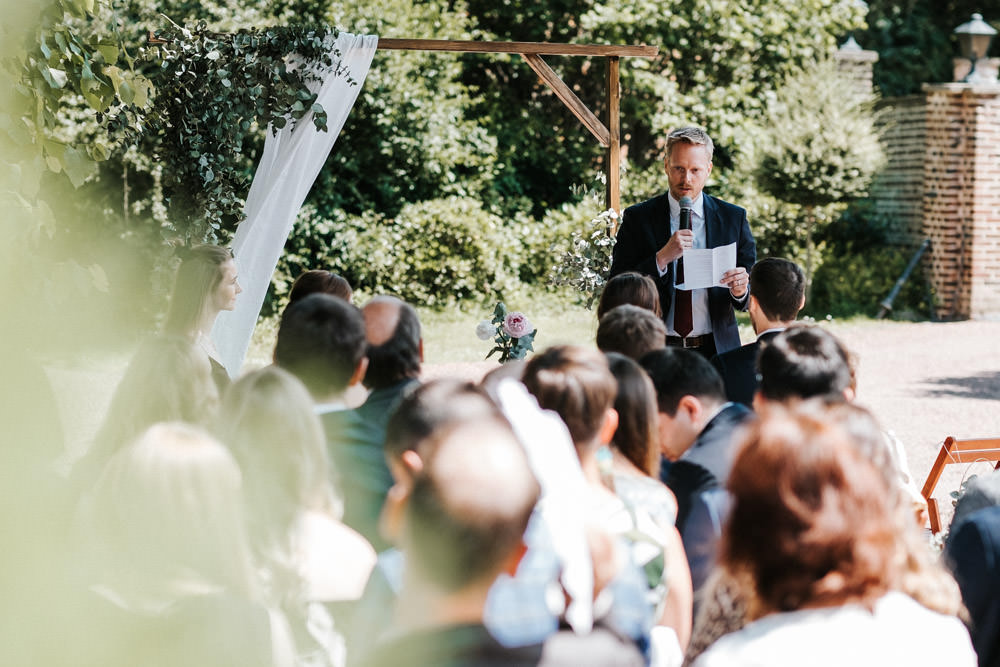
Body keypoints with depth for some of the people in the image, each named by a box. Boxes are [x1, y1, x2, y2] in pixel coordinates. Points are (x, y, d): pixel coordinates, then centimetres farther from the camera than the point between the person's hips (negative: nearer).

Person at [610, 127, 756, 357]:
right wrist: (662, 257, -17)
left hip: (715, 350, 1)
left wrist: (741, 290, -14)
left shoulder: (733, 218, 8)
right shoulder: (637, 218, 4)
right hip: (657, 353, -1)